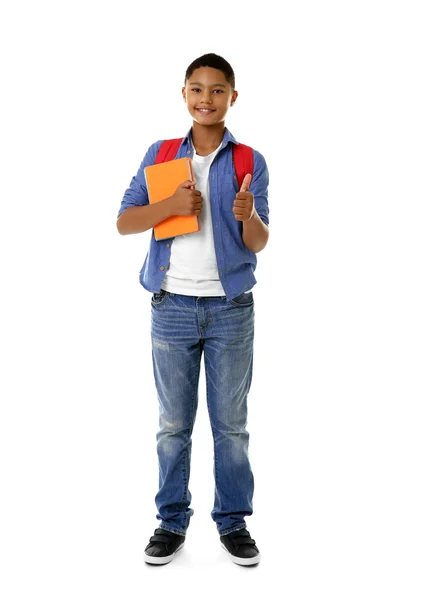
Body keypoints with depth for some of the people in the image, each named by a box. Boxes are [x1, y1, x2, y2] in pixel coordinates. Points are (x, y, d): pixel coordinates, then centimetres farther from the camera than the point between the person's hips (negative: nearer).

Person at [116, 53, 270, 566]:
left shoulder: (250, 162, 3)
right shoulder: (159, 154, 6)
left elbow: (259, 244, -2)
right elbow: (124, 222, 2)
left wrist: (248, 216, -25)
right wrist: (171, 205, -15)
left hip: (231, 309, -1)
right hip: (173, 306, 1)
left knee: (231, 423, 7)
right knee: (173, 423, 8)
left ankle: (233, 522, 19)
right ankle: (172, 521, 19)